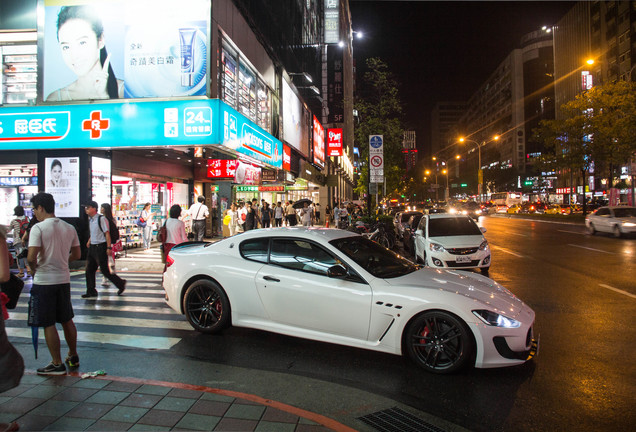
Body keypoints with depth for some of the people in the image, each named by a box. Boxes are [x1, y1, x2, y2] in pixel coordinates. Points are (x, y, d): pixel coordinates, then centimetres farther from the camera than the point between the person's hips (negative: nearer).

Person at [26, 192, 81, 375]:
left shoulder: (38, 228, -13)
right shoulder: (69, 228, 5)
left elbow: (31, 257, -20)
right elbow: (77, 254, 11)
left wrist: (34, 269, -1)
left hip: (44, 281, -6)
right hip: (64, 279, 6)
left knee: (48, 324, 4)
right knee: (67, 320, 17)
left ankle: (57, 364, 11)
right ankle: (73, 357, 29)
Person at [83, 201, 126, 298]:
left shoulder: (101, 219, -14)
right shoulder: (90, 219, 11)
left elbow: (107, 233, -16)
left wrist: (109, 247, -19)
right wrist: (89, 241, 18)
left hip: (101, 246, -8)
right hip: (92, 247, 8)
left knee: (104, 270, -4)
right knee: (89, 270, 9)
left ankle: (121, 284, 13)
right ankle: (91, 291, 19)